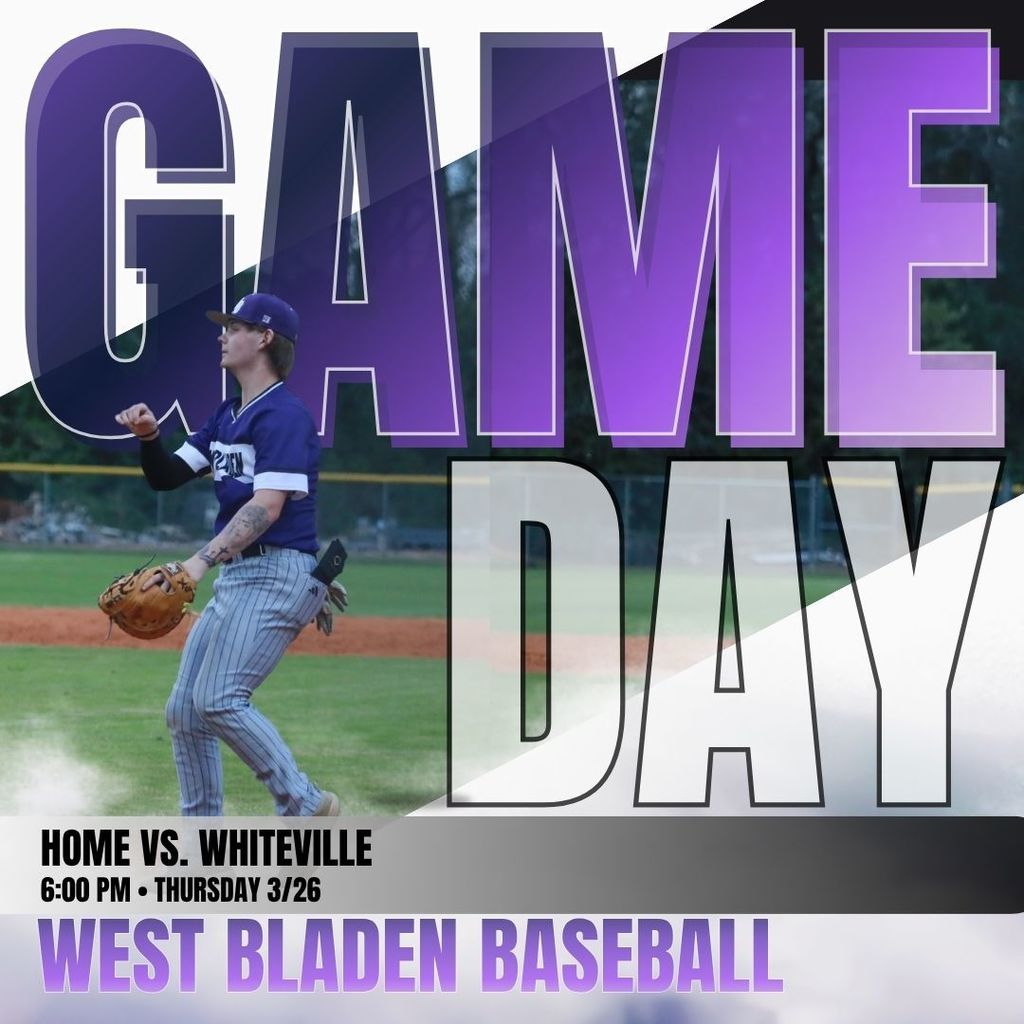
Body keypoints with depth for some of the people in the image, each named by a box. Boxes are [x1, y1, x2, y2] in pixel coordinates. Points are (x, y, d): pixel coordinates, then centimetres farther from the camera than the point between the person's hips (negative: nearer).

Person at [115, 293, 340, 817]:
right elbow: (167, 477, 17)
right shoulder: (227, 416, 18)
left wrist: (202, 560, -33)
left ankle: (304, 805, -12)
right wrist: (148, 438, -5)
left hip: (276, 573, -10)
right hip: (234, 578, 10)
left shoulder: (283, 415, -12)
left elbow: (268, 506, -23)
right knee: (184, 710, 8)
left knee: (217, 699, -21)